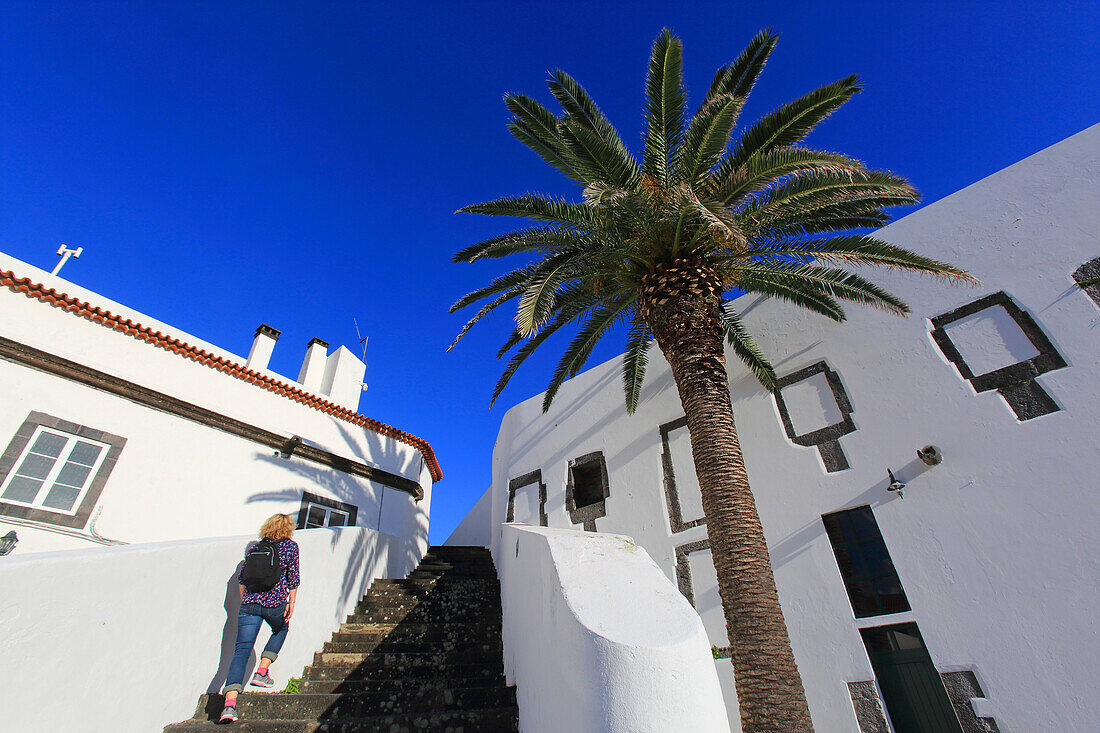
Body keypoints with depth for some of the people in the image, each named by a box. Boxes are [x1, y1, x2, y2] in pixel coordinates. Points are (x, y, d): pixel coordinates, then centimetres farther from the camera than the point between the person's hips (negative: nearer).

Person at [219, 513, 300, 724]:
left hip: (249, 604, 3)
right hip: (274, 603, -2)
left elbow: (242, 576, 15)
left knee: (241, 651, 1)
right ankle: (261, 672, 20)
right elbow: (293, 576, -3)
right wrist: (291, 602, 3)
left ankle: (230, 703, -14)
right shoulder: (290, 546, 4)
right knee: (281, 629, 29)